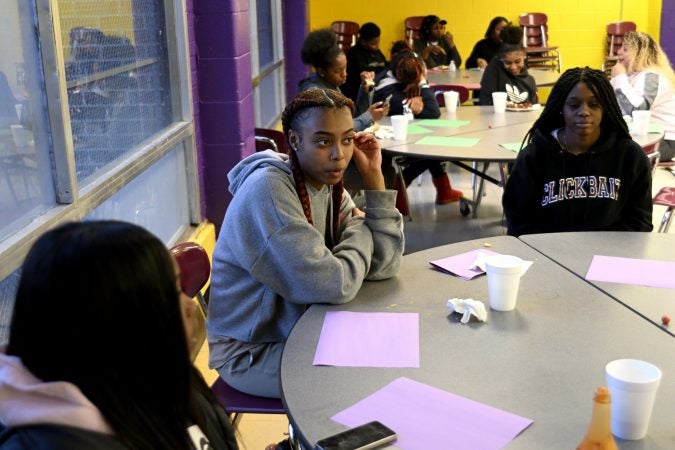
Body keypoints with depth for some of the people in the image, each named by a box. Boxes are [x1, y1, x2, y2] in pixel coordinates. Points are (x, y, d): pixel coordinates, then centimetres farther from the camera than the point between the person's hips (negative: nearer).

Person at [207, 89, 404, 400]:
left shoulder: (331, 187, -1)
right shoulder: (268, 189, -26)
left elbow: (383, 267, -8)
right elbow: (334, 286, -30)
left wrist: (374, 176, -11)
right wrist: (360, 230, -11)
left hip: (304, 331, 8)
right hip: (252, 354, -8)